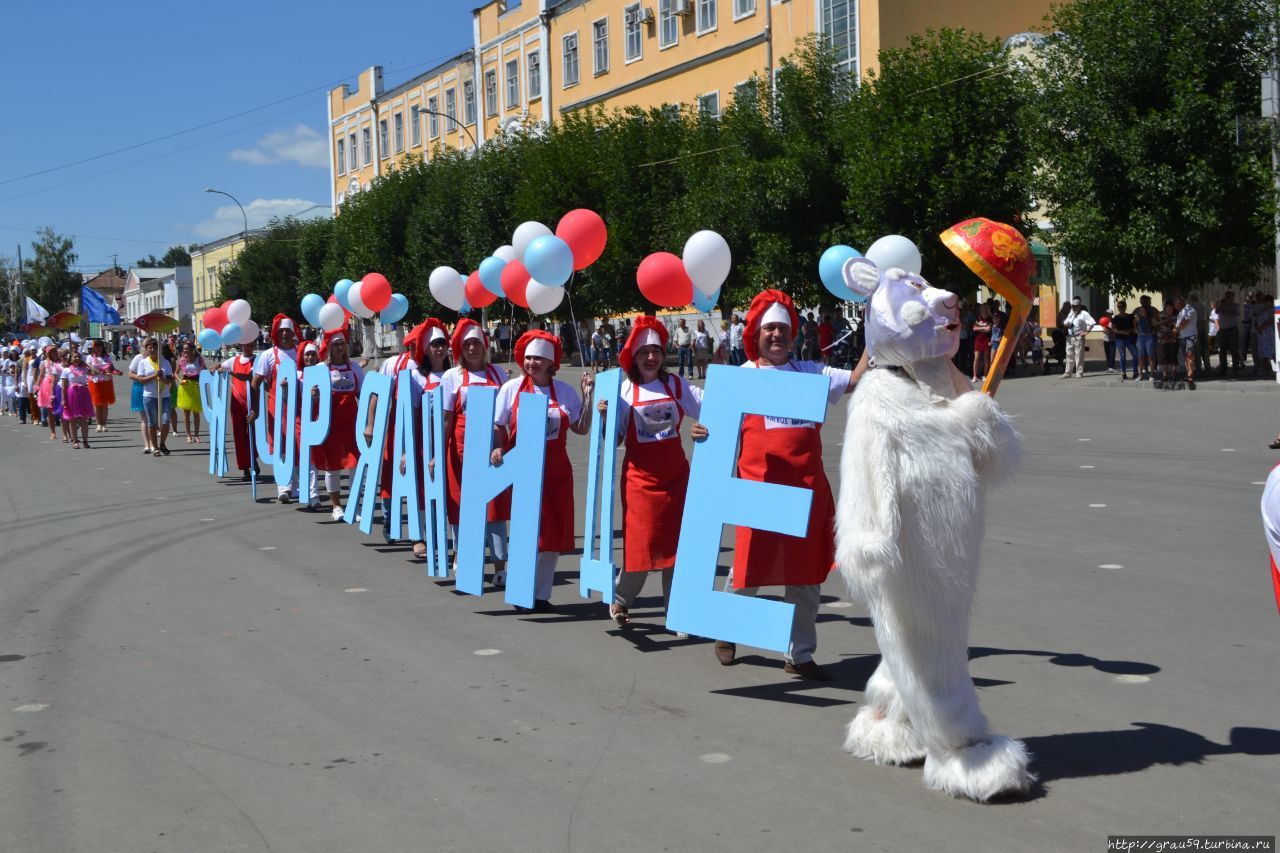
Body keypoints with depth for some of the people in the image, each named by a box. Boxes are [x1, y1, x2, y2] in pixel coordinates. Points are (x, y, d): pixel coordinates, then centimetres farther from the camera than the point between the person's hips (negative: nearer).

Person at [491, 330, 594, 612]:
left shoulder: (564, 391, 3)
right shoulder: (511, 388, -2)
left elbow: (581, 428, 3)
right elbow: (498, 426, 3)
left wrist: (588, 397, -5)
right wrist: (498, 448, -14)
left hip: (556, 469, 3)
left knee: (554, 534, 5)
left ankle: (541, 595, 17)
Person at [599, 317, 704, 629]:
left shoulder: (676, 384, 3)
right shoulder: (624, 391, -1)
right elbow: (615, 438, 3)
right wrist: (605, 416, -14)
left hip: (675, 473, 2)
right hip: (640, 475, -2)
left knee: (677, 542, 3)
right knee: (641, 543, -3)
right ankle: (620, 600, 22)